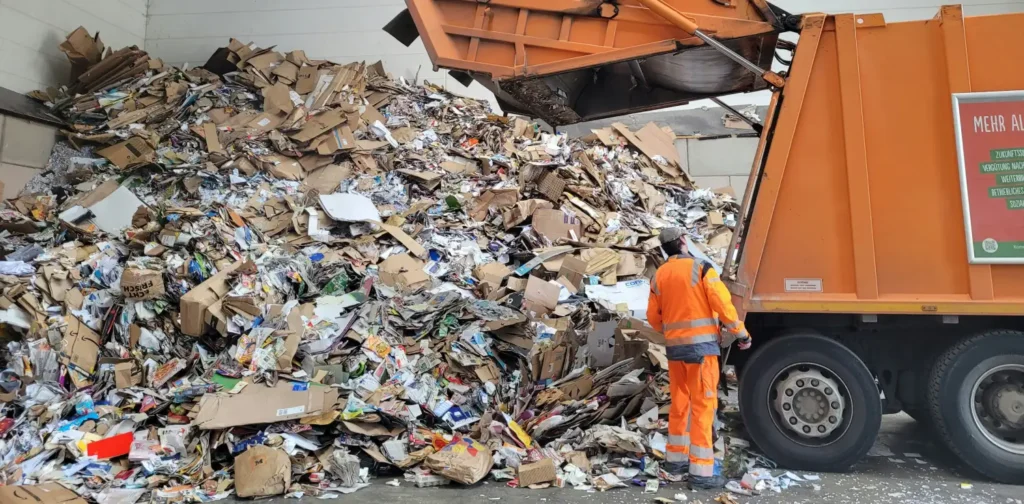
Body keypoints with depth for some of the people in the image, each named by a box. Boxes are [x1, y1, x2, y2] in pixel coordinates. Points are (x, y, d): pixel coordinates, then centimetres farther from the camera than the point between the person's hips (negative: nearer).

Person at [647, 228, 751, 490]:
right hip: (701, 344, -5)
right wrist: (741, 334, -1)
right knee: (702, 405, -2)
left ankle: (675, 458, 27)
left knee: (679, 403, 17)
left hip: (674, 346, 5)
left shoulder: (658, 276, 8)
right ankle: (701, 471, -1)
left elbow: (653, 316, 11)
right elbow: (722, 304, -12)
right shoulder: (700, 268, -7)